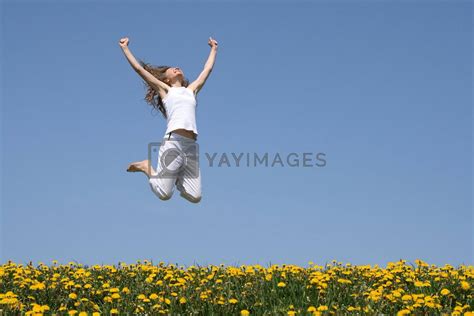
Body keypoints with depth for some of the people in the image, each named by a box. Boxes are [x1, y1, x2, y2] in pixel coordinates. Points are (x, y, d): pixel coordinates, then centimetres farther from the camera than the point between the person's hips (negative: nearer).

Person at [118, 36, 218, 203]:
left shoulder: (192, 90, 26)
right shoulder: (164, 89, 15)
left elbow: (208, 69, 36)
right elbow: (138, 68, 14)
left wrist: (214, 49, 46)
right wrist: (125, 48, 20)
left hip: (191, 146, 4)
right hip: (173, 141, -4)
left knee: (195, 197, -3)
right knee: (164, 194, -9)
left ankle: (176, 177, 26)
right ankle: (146, 167, 18)